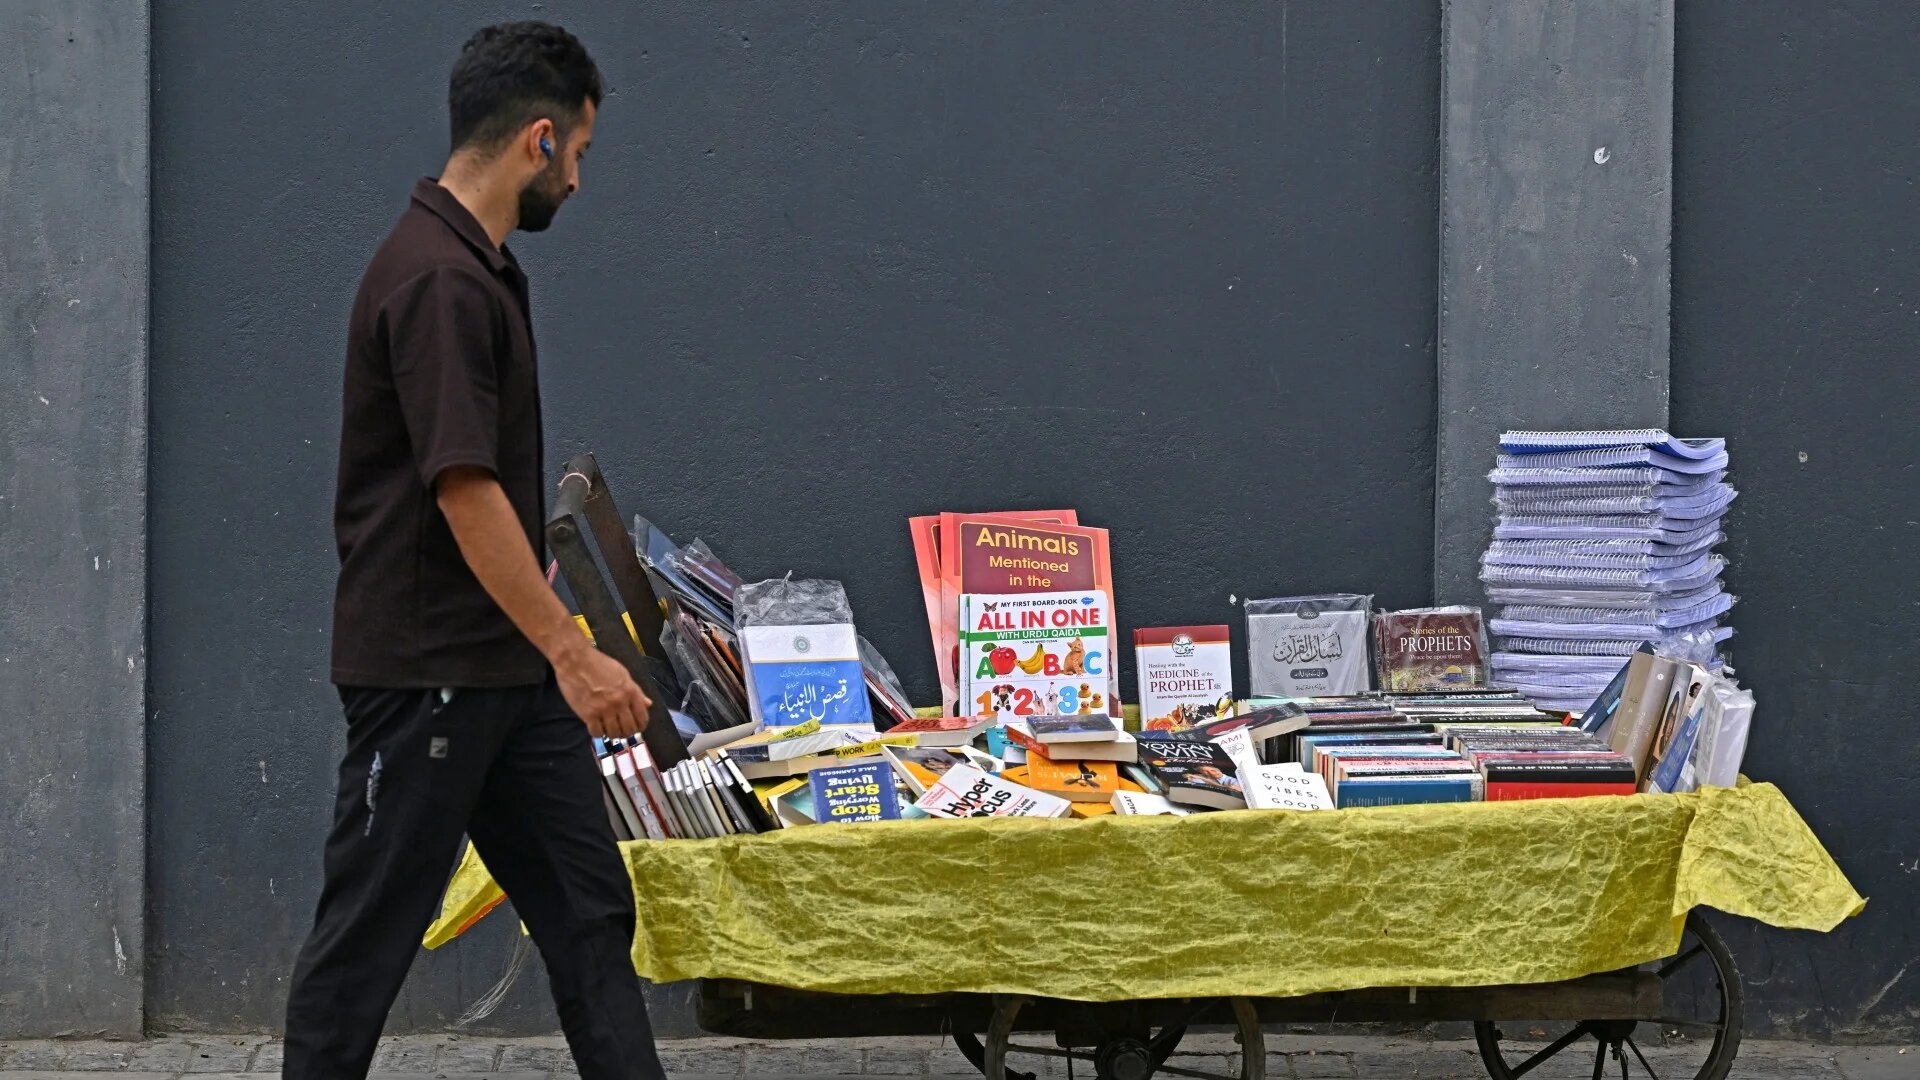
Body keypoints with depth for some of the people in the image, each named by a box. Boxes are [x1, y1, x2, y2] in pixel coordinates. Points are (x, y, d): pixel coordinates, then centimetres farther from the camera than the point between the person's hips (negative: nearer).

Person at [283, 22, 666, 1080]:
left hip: (507, 670, 10)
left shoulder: (481, 268, 12)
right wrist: (571, 654, -22)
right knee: (371, 923, -1)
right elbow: (463, 489, -24)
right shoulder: (437, 282, -20)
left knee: (588, 909, 7)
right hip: (427, 668, -10)